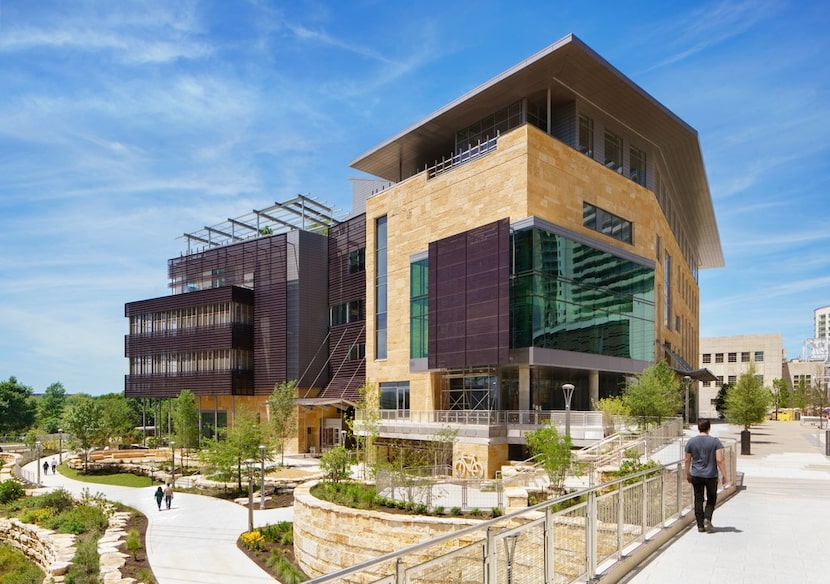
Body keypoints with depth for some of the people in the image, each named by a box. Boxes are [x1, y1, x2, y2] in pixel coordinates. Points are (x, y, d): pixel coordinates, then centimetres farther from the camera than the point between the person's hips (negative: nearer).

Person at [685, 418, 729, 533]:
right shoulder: (715, 441, -7)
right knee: (711, 499, 14)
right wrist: (724, 475, -4)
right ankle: (707, 518, -7)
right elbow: (720, 460, -12)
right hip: (711, 476, -2)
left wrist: (687, 474, 17)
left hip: (696, 476, 2)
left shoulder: (691, 442, 0)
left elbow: (687, 460, 5)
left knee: (698, 500, 8)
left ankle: (700, 525, 9)